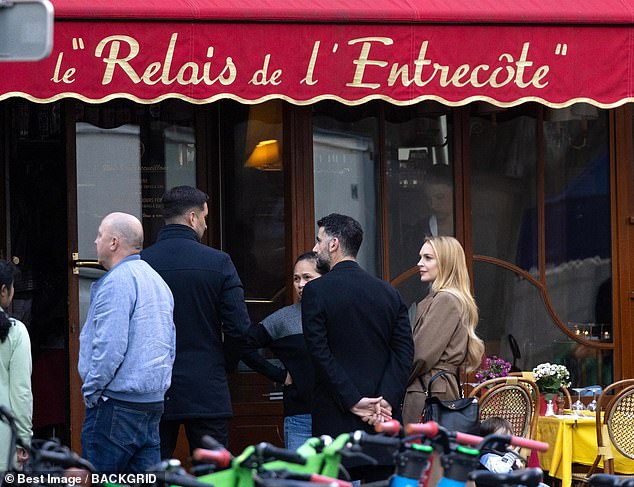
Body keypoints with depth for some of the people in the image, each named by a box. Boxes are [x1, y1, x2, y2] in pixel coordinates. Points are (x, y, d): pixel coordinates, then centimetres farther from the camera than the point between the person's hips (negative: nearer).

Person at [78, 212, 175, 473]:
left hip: (117, 404, -9)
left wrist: (91, 391, -11)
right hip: (153, 401, 9)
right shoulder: (157, 280, 18)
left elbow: (109, 346, -20)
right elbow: (170, 345, 22)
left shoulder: (116, 282, -13)